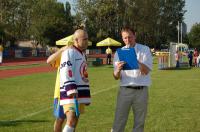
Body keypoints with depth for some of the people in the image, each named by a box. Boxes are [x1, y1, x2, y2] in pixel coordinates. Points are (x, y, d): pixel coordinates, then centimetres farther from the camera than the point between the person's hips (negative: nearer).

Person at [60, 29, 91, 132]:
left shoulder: (82, 54, 21)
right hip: (70, 92, -9)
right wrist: (71, 88, -30)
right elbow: (65, 72, -20)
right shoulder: (69, 52, -9)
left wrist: (86, 96, 27)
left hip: (80, 92, 9)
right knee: (71, 120, -18)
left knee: (75, 120, 11)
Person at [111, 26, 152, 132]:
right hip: (125, 90, 0)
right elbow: (116, 77, 1)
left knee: (139, 122, 6)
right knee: (118, 122, -2)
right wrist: (118, 70, -22)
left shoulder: (144, 50, 2)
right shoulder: (119, 53, 5)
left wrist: (136, 60, -23)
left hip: (141, 91, 0)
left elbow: (146, 71, -9)